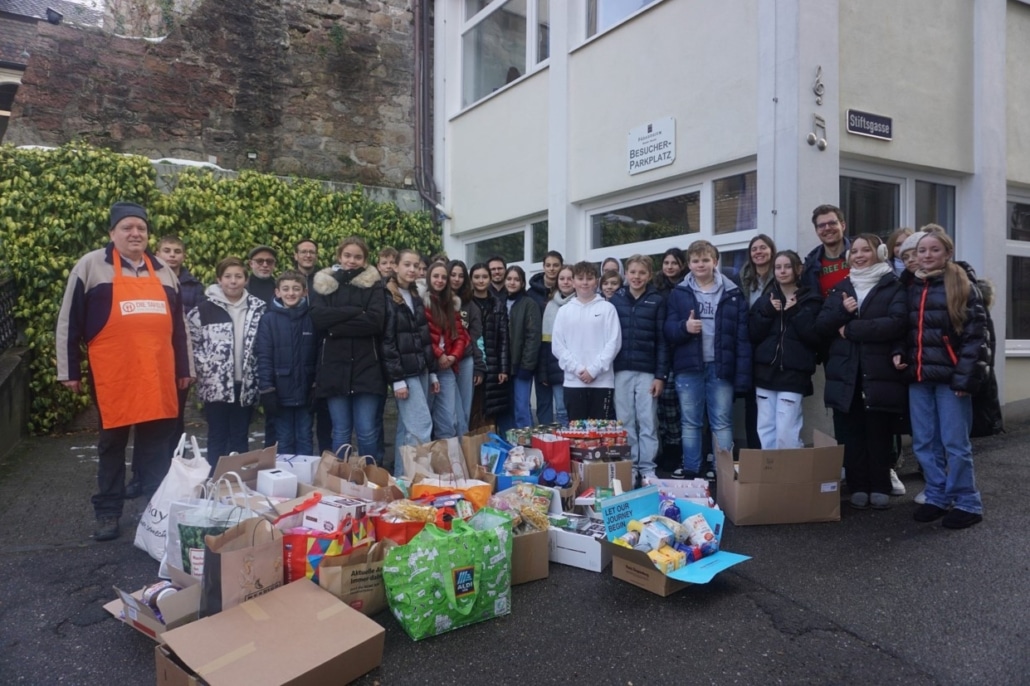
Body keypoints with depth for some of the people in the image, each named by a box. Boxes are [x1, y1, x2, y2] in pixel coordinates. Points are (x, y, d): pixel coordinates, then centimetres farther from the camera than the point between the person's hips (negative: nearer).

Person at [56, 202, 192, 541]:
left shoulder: (163, 272, 13)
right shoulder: (91, 266, -1)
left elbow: (178, 324, 16)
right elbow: (69, 322, 0)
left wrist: (184, 369, 15)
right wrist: (69, 371, -2)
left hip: (158, 377, 3)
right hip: (113, 377, -3)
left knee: (156, 447, 9)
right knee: (112, 445, 9)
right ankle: (108, 513, 21)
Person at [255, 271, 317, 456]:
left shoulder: (311, 318, 1)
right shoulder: (269, 319, -4)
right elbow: (263, 356, -6)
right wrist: (266, 390, -12)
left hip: (306, 391, 1)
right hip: (281, 391, -1)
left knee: (305, 440, 11)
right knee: (284, 441, 10)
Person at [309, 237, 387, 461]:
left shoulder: (374, 285, 7)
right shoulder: (324, 283, 10)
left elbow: (376, 321, -10)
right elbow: (318, 318, -8)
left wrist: (336, 325, -10)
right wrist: (357, 311, -12)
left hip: (367, 368, -1)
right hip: (334, 368, 1)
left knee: (367, 432, -1)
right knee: (340, 432, 7)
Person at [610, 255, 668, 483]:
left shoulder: (657, 301, 2)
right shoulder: (615, 299, 6)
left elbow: (662, 340, 0)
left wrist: (661, 375, -5)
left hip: (647, 371, -1)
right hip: (621, 370, 2)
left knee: (648, 423, 2)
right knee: (625, 422, 7)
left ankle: (647, 469, 11)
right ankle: (629, 467, 16)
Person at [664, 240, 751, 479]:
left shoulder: (733, 293, 4)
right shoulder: (678, 293, 7)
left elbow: (742, 338, 0)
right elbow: (668, 331, 2)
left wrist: (743, 375, -7)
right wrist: (684, 327, -20)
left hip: (720, 367, -1)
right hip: (688, 367, 1)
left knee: (722, 423, 3)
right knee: (690, 422, 9)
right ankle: (690, 471, 18)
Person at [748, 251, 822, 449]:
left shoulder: (811, 300, 4)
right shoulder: (765, 300, 14)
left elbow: (815, 337, -6)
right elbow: (752, 334, 4)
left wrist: (796, 312, -11)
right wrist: (768, 312, -7)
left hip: (793, 373, -3)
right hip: (766, 371, 4)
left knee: (786, 433, -10)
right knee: (765, 429, 4)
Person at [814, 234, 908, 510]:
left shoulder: (894, 287, 3)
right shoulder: (840, 288, 16)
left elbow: (896, 323, -14)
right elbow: (821, 326, 8)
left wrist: (851, 329, -11)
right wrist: (842, 311, -10)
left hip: (880, 374, -3)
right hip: (846, 375, 3)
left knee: (879, 435, 2)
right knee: (850, 435, 3)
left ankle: (880, 489, 15)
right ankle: (857, 488, 13)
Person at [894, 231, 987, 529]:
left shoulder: (963, 287, -2)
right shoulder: (912, 289, 14)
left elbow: (974, 335, -8)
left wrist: (965, 378, -16)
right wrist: (899, 353, 1)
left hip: (950, 376, -5)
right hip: (919, 376, 5)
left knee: (955, 443, -1)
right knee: (924, 443, 8)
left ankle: (967, 504, 12)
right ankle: (937, 498, 21)